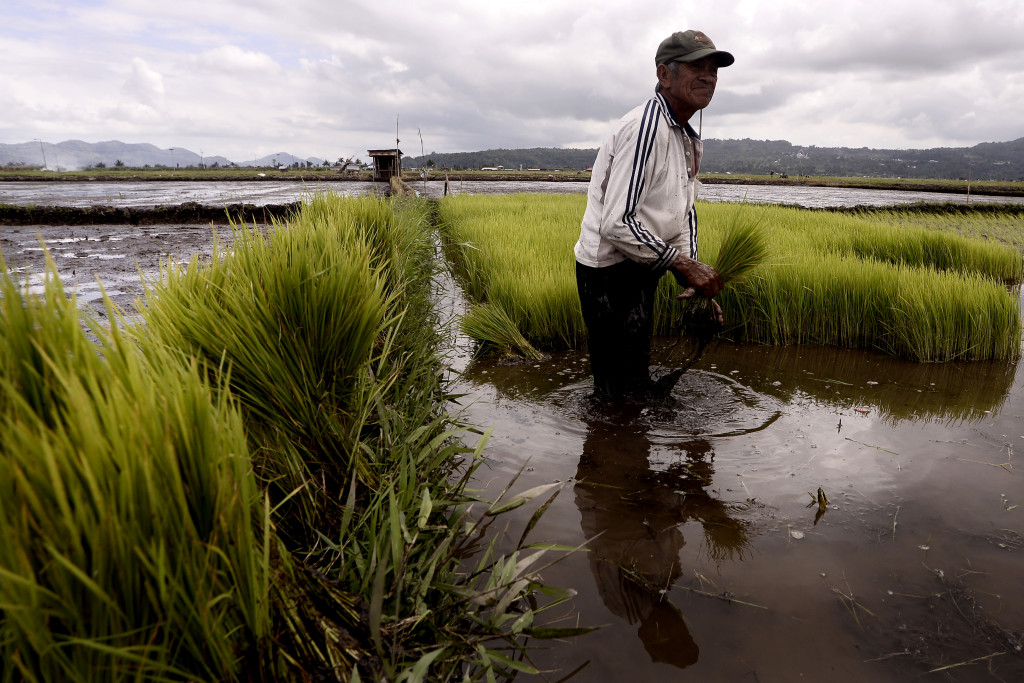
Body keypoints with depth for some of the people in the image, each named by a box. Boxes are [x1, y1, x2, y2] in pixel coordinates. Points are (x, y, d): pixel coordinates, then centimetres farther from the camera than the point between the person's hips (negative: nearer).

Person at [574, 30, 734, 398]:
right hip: (611, 274, -10)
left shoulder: (689, 140, 13)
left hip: (641, 269, 10)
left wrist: (694, 281, 4)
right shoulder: (646, 128, -21)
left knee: (637, 378, 24)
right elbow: (615, 225, -28)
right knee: (621, 392, -3)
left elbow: (684, 212, 17)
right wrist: (683, 264, -20)